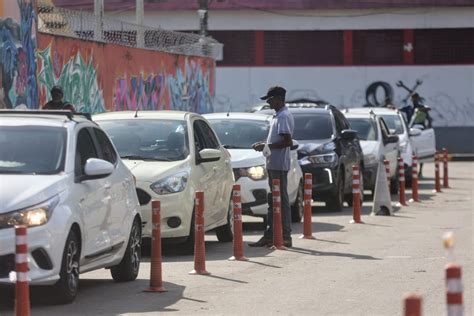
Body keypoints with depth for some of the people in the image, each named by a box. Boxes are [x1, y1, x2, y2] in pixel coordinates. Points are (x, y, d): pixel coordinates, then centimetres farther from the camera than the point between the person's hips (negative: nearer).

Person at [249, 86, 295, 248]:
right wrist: (263, 143, 12)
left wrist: (266, 146, -17)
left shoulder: (284, 116, -15)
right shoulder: (278, 116, 17)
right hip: (273, 164, 11)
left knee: (281, 200, -7)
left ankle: (285, 237, -5)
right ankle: (269, 235, 15)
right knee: (273, 200, 11)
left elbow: (286, 141, -22)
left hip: (279, 165, -11)